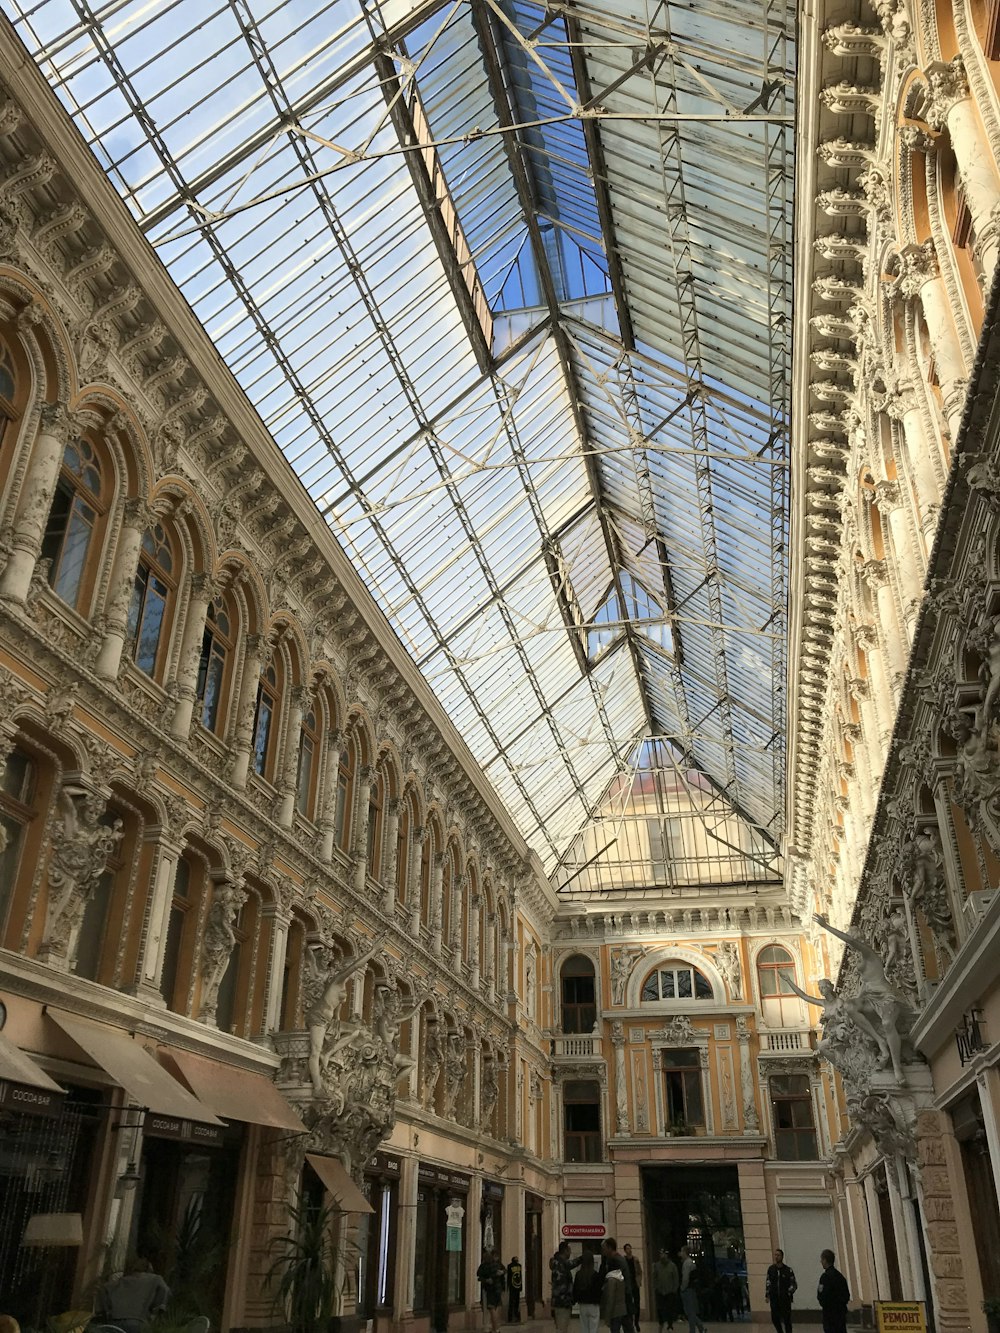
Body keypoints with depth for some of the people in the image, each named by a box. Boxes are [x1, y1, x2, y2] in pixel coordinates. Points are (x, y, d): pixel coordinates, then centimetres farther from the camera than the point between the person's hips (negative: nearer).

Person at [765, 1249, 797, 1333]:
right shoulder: (771, 1269, 2)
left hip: (785, 1298, -3)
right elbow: (767, 1282, 9)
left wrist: (789, 1293, -11)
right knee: (775, 1318, 7)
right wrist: (767, 1295, 7)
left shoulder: (788, 1270, -6)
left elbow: (794, 1284, 0)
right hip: (774, 1299, 3)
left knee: (786, 1318, 1)